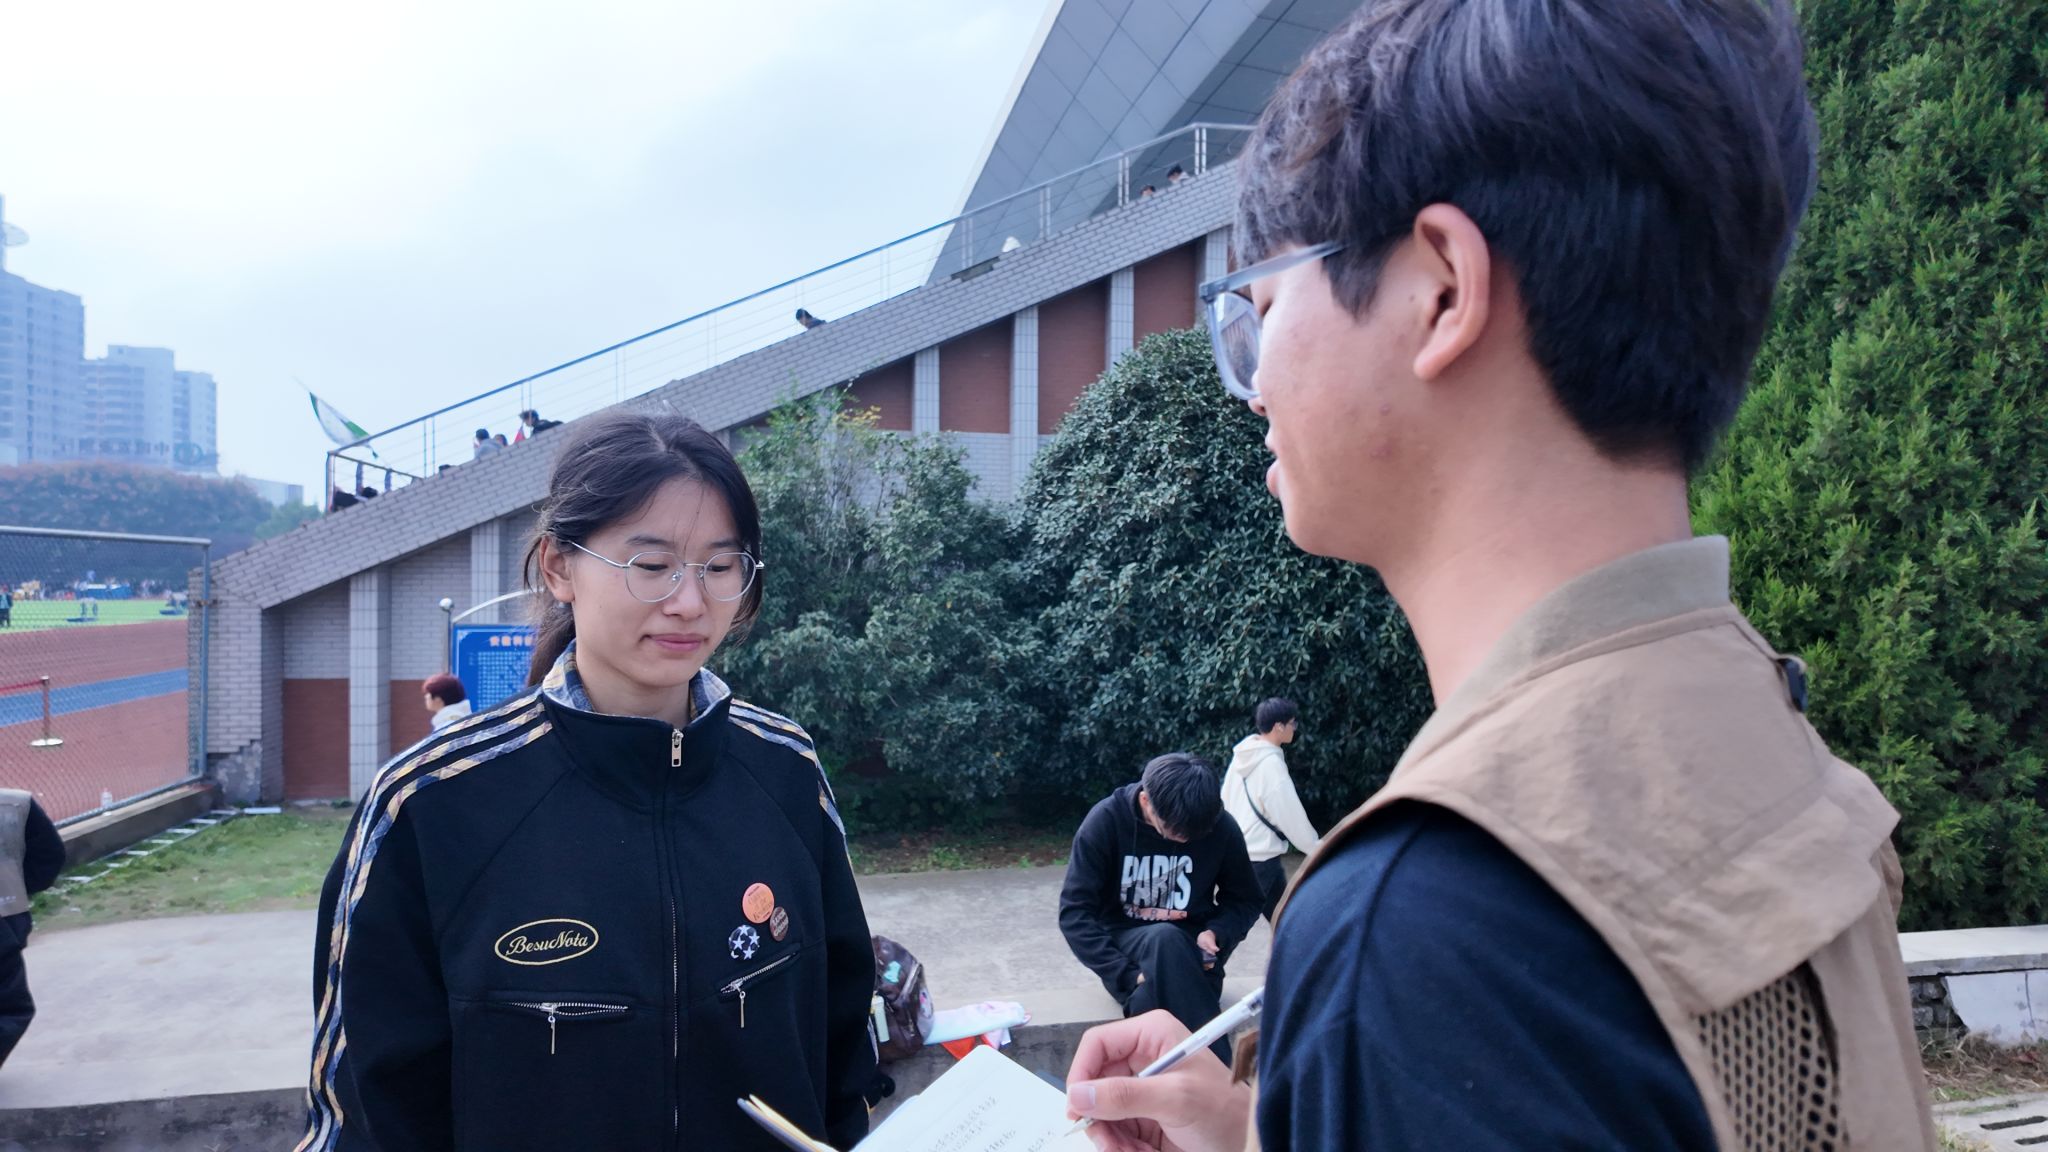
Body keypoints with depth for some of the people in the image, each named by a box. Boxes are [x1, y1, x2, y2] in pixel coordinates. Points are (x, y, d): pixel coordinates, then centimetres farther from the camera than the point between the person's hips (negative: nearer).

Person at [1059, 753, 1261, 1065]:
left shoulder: (1221, 828, -9)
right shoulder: (1107, 820, -15)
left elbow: (1245, 901, 6)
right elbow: (1074, 913, -16)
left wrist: (1216, 933, -16)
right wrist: (1128, 975, -27)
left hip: (1189, 953, 1)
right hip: (1127, 945, -1)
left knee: (1149, 1001, -35)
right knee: (1165, 940, -36)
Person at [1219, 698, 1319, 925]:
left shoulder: (1243, 755, 7)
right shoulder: (1271, 763, -20)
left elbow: (1226, 799, 13)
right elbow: (1291, 815, -15)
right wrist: (1316, 847, -2)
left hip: (1239, 852, 9)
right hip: (1259, 858, -9)